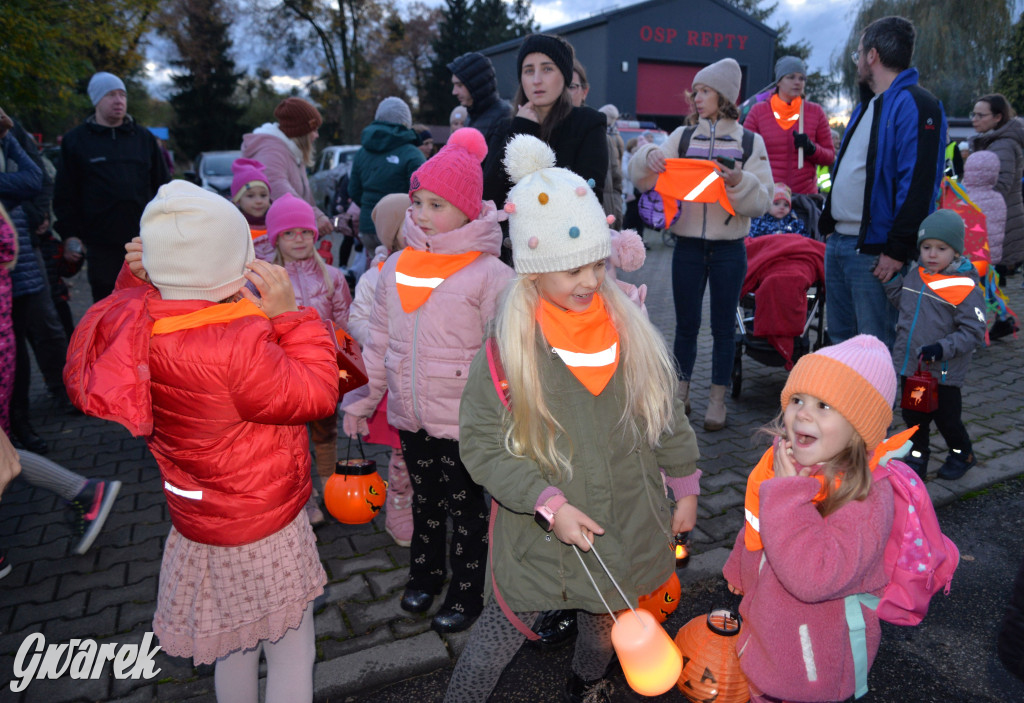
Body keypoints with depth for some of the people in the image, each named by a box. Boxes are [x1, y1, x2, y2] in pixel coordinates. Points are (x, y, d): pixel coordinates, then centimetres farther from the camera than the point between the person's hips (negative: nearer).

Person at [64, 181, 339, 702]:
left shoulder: (135, 323, -11)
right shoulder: (238, 345, -34)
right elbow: (317, 395, -21)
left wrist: (136, 284, 0)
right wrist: (290, 316, -19)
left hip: (199, 524, 8)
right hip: (265, 534, -8)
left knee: (234, 644, 30)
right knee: (291, 650, 16)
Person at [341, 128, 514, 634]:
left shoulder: (488, 272, -14)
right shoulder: (396, 267, 2)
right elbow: (380, 339, 9)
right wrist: (363, 400, 11)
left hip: (462, 419, -5)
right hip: (409, 413, 5)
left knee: (465, 508, 12)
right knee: (425, 499, 23)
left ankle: (467, 594, 32)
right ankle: (424, 574, 45)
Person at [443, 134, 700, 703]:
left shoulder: (631, 330, -7)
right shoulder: (508, 348, -19)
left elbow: (666, 413, 5)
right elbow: (482, 445, -16)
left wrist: (685, 485, 11)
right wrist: (549, 504, -23)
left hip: (627, 522, 4)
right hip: (541, 531, -4)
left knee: (607, 622, 26)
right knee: (501, 635, 11)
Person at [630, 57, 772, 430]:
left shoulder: (750, 141, 2)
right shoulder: (682, 137, 7)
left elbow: (760, 202, -3)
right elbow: (643, 180, 0)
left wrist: (739, 182, -22)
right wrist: (648, 157, -20)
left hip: (729, 249, -1)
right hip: (688, 245, 1)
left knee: (723, 326, 7)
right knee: (686, 324, 9)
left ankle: (717, 400, 19)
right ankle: (681, 394, 23)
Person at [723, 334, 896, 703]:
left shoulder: (867, 497, -32)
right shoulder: (781, 461, -11)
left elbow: (817, 576, -43)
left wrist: (787, 492, -38)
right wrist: (739, 568, 22)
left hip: (815, 658, -6)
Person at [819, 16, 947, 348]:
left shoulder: (915, 105, -12)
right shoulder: (868, 104, 19)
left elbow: (919, 183, -19)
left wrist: (898, 249, -21)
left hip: (874, 252, -9)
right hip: (838, 243, 9)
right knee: (839, 337, 17)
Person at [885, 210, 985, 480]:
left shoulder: (965, 288, -15)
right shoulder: (914, 276, 4)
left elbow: (973, 332, -15)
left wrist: (942, 348, -25)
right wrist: (892, 279, 8)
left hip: (943, 372, -5)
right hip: (909, 366, 5)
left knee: (946, 417, 11)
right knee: (913, 416, 16)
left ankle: (962, 454, 37)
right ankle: (917, 456, 34)